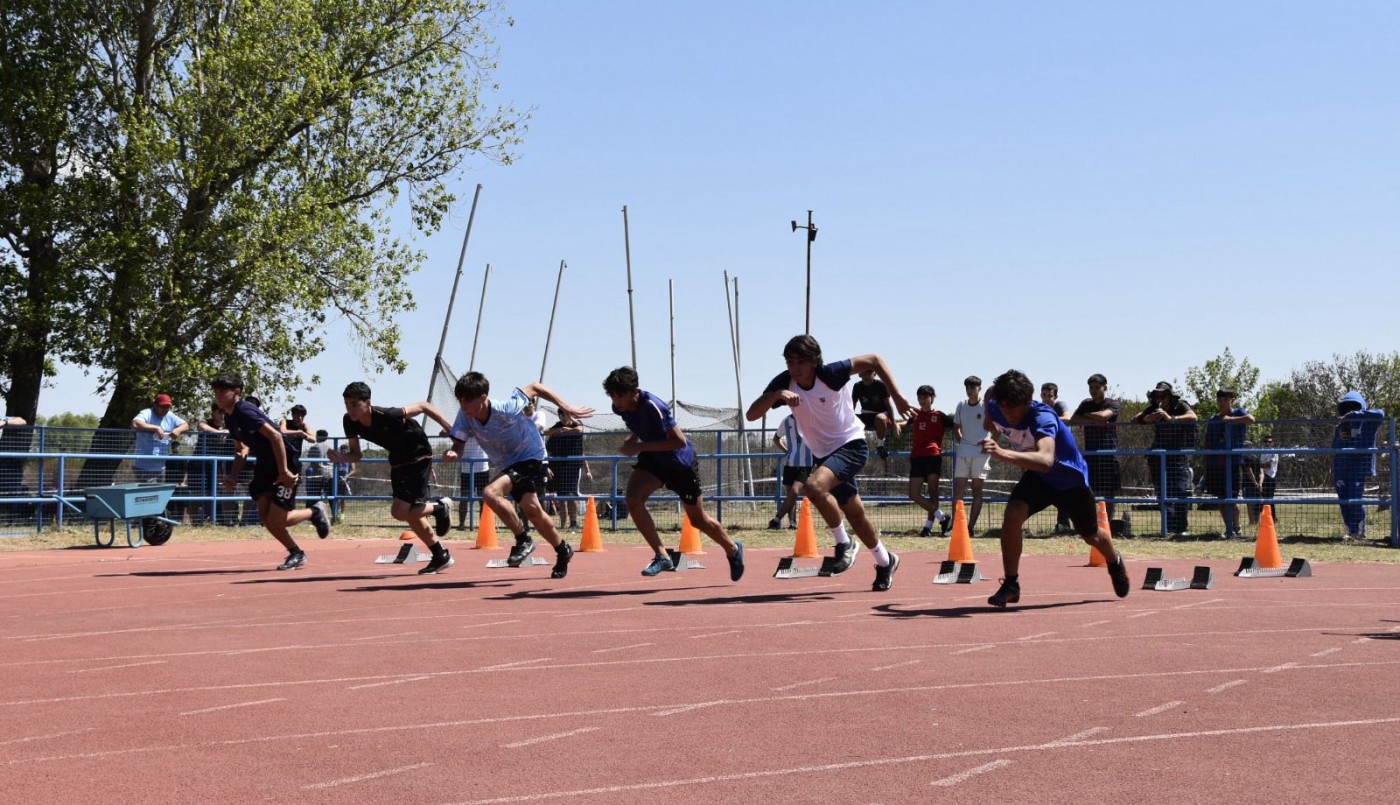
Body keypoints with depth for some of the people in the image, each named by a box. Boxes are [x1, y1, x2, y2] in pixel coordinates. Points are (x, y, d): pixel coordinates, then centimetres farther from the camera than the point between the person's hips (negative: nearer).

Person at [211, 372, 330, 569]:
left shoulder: (245, 411, -21)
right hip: (265, 465, 9)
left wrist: (284, 471, -28)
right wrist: (233, 476, 6)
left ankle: (315, 512, 15)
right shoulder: (229, 418, 8)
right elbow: (241, 449, 21)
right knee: (265, 516, 0)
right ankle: (296, 553, 17)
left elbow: (275, 436, -29)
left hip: (286, 462, -9)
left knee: (275, 520, -12)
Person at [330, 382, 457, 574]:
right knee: (411, 513, 14)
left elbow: (424, 406, -22)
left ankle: (440, 507, 9)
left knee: (400, 511, -17)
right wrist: (342, 458, -27)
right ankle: (441, 556, 29)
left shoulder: (389, 416, -34)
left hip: (418, 456, -7)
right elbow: (356, 454, -4)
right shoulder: (350, 422, -16)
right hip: (398, 460, 7)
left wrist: (452, 429, -20)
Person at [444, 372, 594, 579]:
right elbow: (458, 445, -16)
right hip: (508, 465, 7)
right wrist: (452, 453, -41)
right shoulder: (465, 416, -17)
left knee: (491, 493, -26)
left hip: (529, 457, -7)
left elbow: (534, 388, -19)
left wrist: (566, 407, -20)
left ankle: (523, 540, -11)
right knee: (532, 510, 14)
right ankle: (562, 550, 36)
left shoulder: (506, 409, -31)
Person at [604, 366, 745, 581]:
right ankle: (661, 556, -12)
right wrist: (630, 443, -7)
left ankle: (733, 549, 36)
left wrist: (639, 446, -35)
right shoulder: (619, 407, -12)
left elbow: (680, 441, -34)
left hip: (680, 460, -6)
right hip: (653, 459, 6)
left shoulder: (652, 407, -34)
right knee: (633, 499, -21)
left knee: (698, 520, 7)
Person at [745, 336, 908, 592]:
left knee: (814, 486, -31)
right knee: (854, 513, 16)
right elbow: (751, 415, -20)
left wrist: (897, 397, -16)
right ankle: (885, 562, 39)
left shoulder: (831, 374, -23)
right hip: (822, 454, 6)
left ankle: (844, 544, -11)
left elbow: (873, 360, -13)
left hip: (851, 446, -6)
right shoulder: (784, 383, -12)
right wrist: (776, 395, -37)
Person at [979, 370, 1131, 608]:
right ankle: (1010, 584, -13)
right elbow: (989, 393, 5)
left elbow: (1046, 461, -61)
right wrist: (992, 428, -1)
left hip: (1071, 479, -3)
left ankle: (1115, 562, 55)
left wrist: (1003, 453, -72)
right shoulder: (995, 408, -23)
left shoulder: (1042, 418, -42)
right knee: (1012, 515, -26)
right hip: (1037, 476, 4)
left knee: (1091, 535, 19)